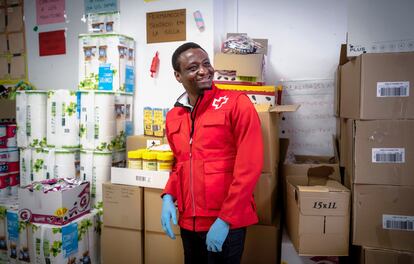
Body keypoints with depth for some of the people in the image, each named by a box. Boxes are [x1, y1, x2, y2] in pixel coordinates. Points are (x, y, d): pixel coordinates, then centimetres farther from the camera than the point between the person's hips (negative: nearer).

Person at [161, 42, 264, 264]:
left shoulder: (237, 103, -10)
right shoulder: (173, 117, 6)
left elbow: (249, 166, -15)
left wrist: (225, 218, -17)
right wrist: (168, 196, 0)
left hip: (226, 222, -5)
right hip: (188, 221, 5)